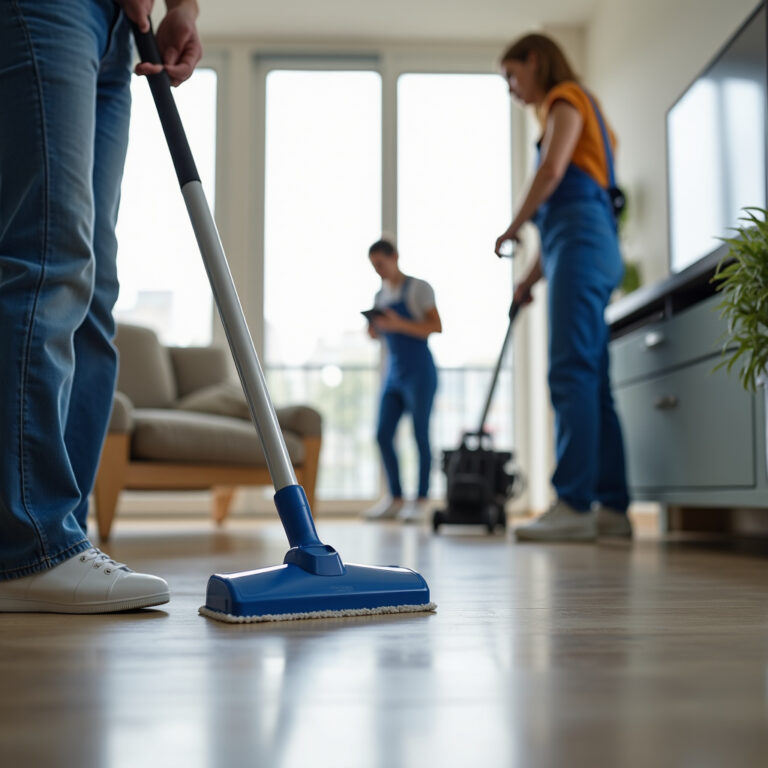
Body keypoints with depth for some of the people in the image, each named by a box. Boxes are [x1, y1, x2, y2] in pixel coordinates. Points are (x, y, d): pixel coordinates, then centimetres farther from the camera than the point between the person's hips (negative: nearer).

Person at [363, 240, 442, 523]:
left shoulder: (418, 288, -3)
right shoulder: (380, 296, 15)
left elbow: (436, 327, -10)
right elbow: (377, 334, 21)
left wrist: (399, 324, -22)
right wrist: (373, 328, -3)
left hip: (419, 372, -6)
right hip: (393, 373, 7)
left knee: (420, 435, -5)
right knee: (383, 435, 1)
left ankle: (421, 501, 0)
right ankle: (395, 499, 10)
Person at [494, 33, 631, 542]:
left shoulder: (566, 100, 5)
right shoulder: (574, 111, 32)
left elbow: (552, 171, -13)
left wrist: (512, 228, -1)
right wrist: (532, 276, 23)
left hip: (582, 243, -10)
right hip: (586, 250, 10)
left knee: (573, 373, -17)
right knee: (592, 380, 3)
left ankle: (574, 506, -21)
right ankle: (612, 507, 1)